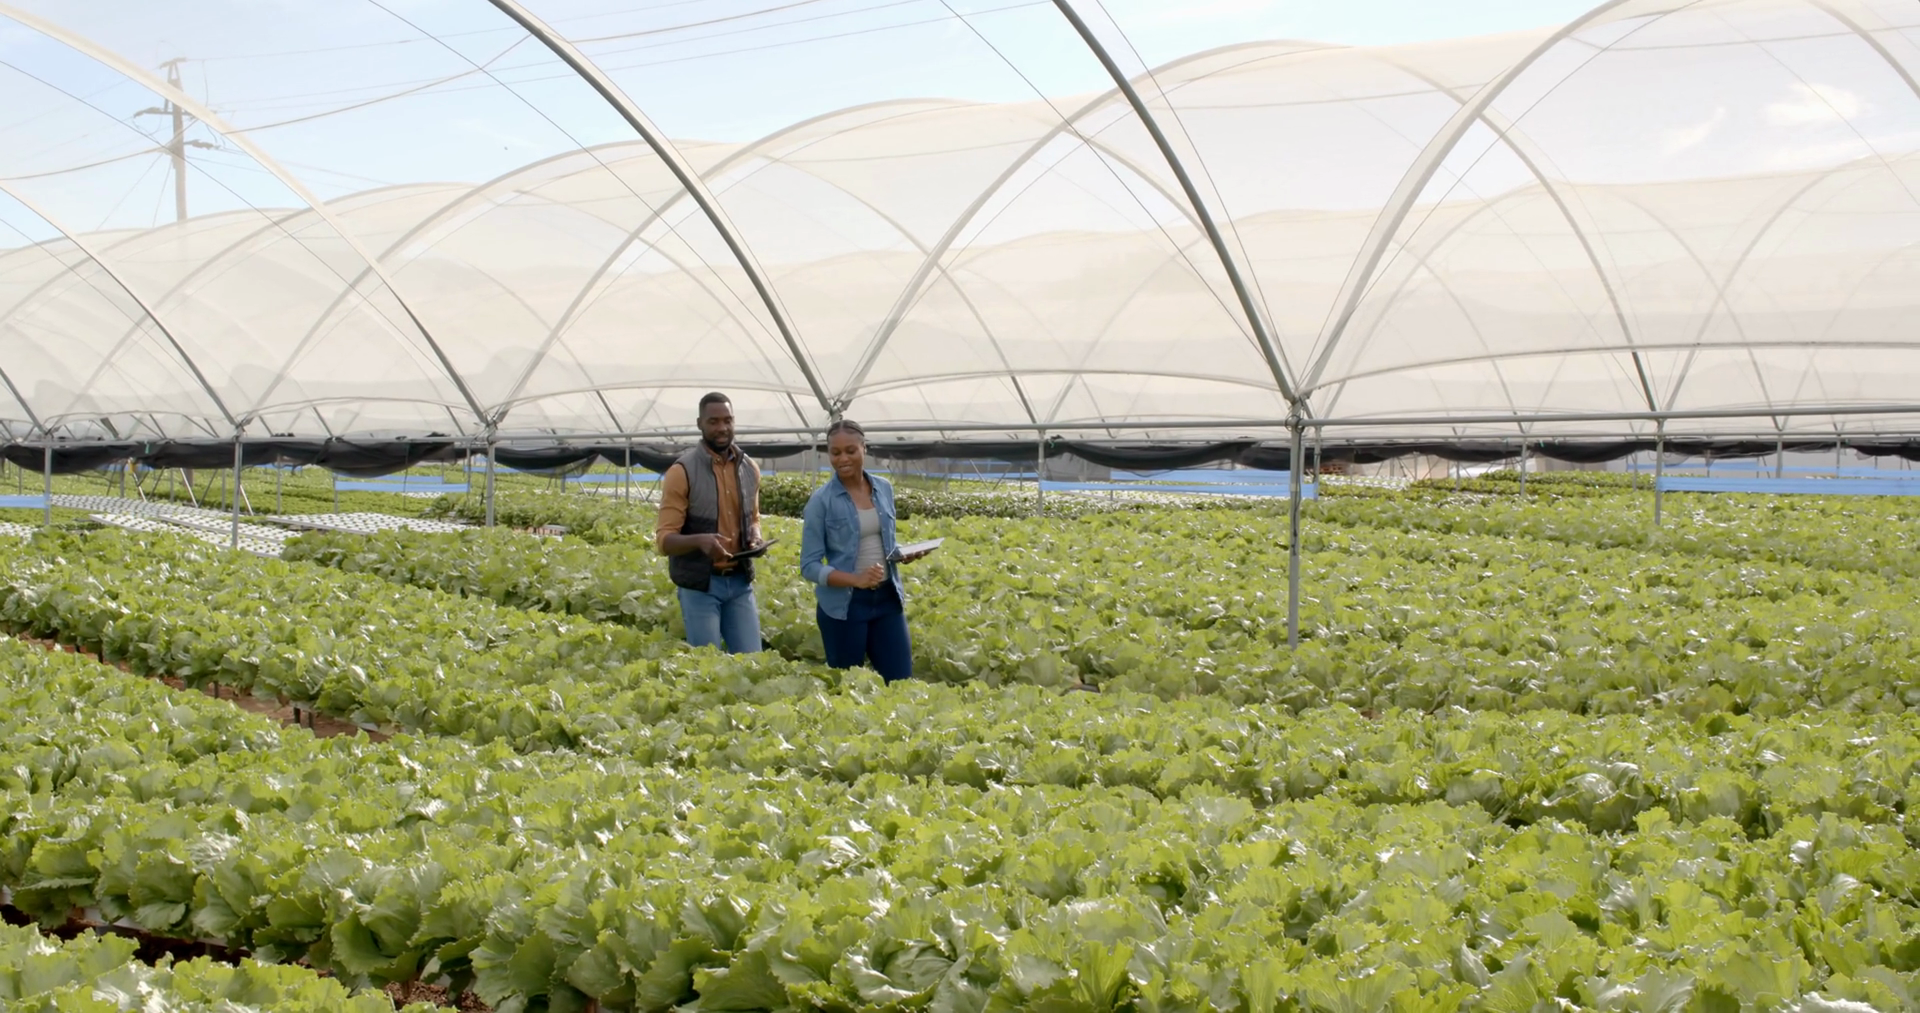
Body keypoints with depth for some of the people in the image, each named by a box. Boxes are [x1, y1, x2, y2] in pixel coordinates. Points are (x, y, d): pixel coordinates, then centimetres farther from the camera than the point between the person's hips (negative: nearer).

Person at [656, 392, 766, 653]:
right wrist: (699, 540, -33)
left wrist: (755, 536, -4)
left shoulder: (749, 468, 5)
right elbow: (664, 540, -13)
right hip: (699, 585, -5)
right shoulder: (682, 472, -12)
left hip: (740, 581, 5)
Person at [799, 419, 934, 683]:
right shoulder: (821, 500, -9)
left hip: (887, 599, 4)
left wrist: (903, 554, -4)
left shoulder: (884, 489, 5)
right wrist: (855, 579, -23)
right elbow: (809, 565, -10)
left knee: (900, 681, 3)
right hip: (843, 604, -4)